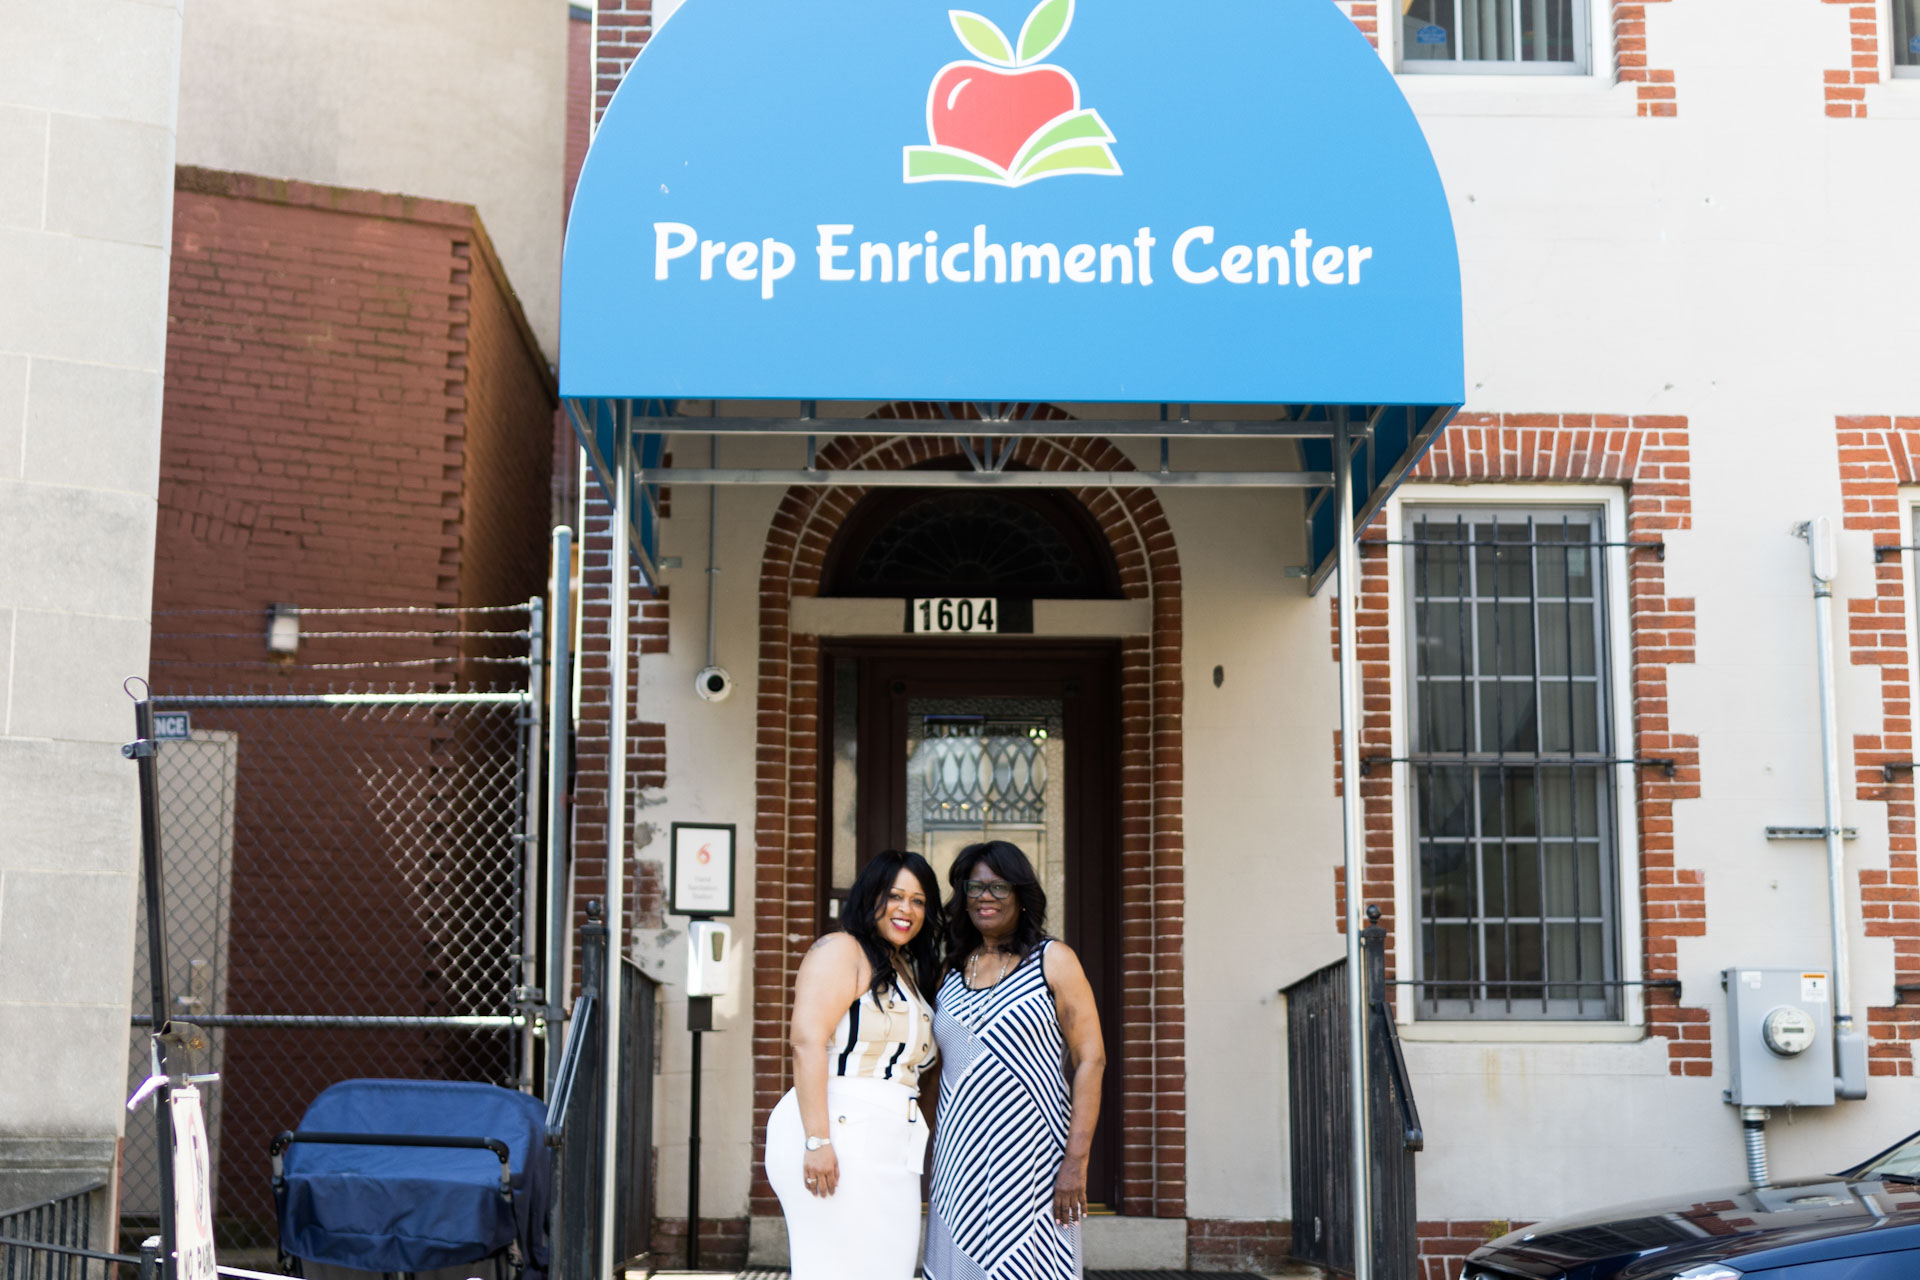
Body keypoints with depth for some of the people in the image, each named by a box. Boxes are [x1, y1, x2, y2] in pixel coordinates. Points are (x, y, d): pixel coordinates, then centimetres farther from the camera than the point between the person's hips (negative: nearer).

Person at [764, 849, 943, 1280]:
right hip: (840, 1134, -8)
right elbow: (807, 1042, -14)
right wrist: (817, 1140, -21)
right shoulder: (841, 950, -3)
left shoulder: (905, 971, 24)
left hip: (888, 1149, 8)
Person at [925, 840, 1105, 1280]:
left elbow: (1091, 1060, -5)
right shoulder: (952, 971, 13)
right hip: (961, 1160, 4)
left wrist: (1076, 1161, -13)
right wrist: (930, 1160, 8)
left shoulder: (1053, 961, 1)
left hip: (1030, 1157, -4)